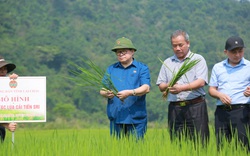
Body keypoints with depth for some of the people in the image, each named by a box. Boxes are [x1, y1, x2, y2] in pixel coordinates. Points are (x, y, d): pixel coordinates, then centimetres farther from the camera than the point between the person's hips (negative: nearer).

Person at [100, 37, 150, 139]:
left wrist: (130, 92, -24)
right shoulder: (110, 69, 17)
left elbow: (146, 88, -7)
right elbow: (102, 90, 11)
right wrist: (106, 94, -14)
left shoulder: (142, 68, 6)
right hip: (116, 118, 3)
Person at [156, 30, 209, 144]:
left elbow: (201, 82, -8)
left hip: (195, 106, -3)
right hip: (175, 108, 4)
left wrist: (182, 88, -21)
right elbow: (160, 85, 16)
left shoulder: (198, 59, 6)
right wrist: (168, 86, -8)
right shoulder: (167, 63, 18)